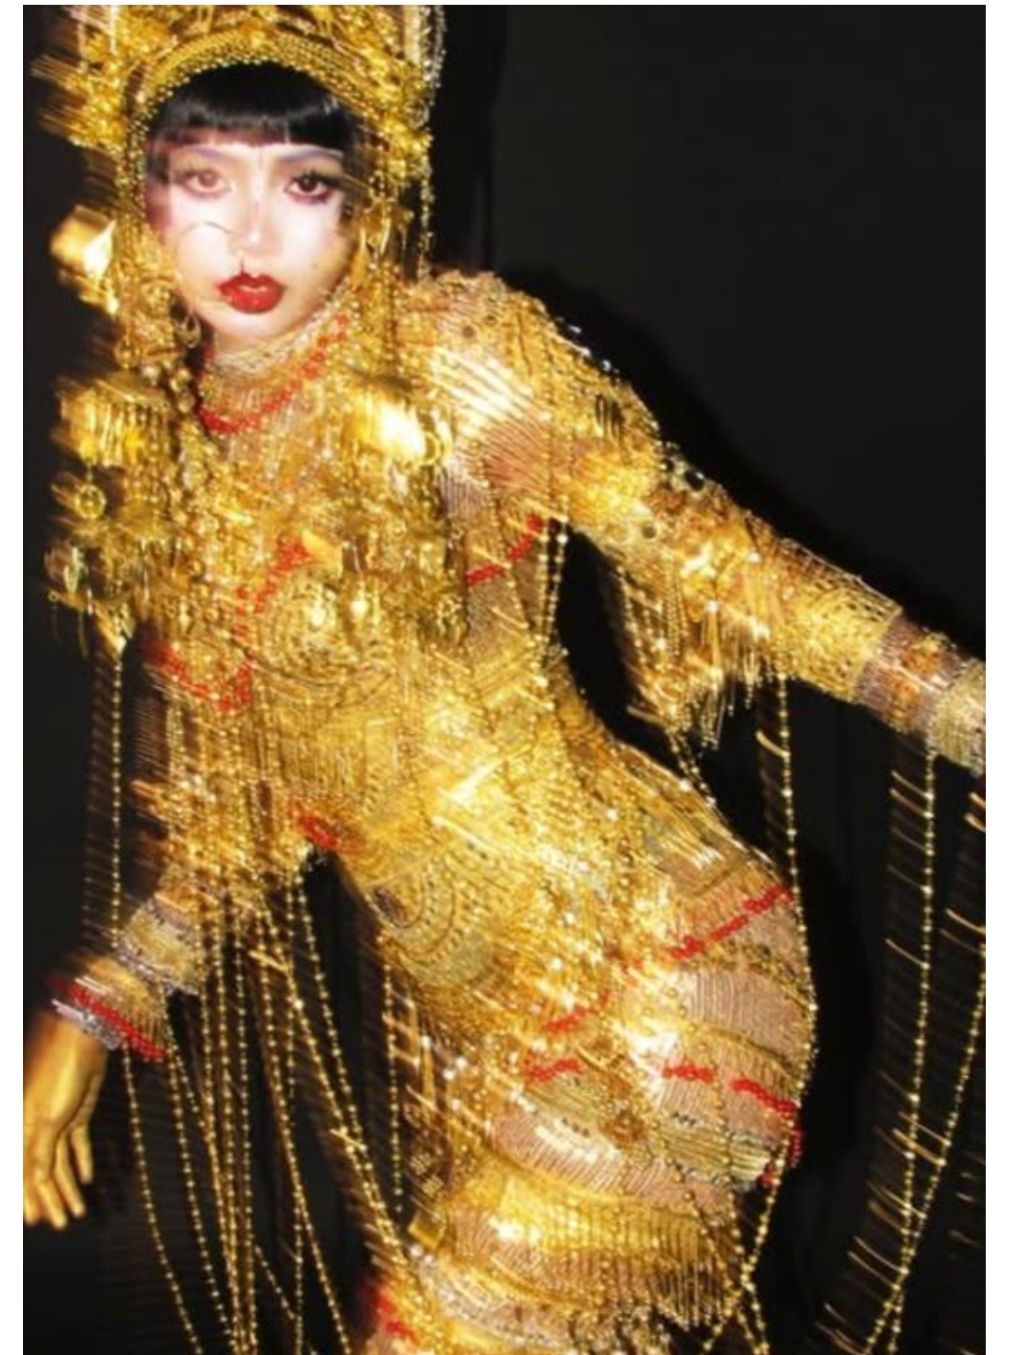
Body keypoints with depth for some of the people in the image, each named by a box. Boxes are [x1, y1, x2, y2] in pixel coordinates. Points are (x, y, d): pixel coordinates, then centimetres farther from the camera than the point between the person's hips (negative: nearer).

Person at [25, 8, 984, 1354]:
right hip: (468, 1021, 6)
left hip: (641, 957, -6)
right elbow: (215, 813, 13)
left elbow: (708, 555, -9)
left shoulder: (453, 355, -10)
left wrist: (962, 699, -16)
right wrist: (85, 1015, 8)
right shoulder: (152, 461, 6)